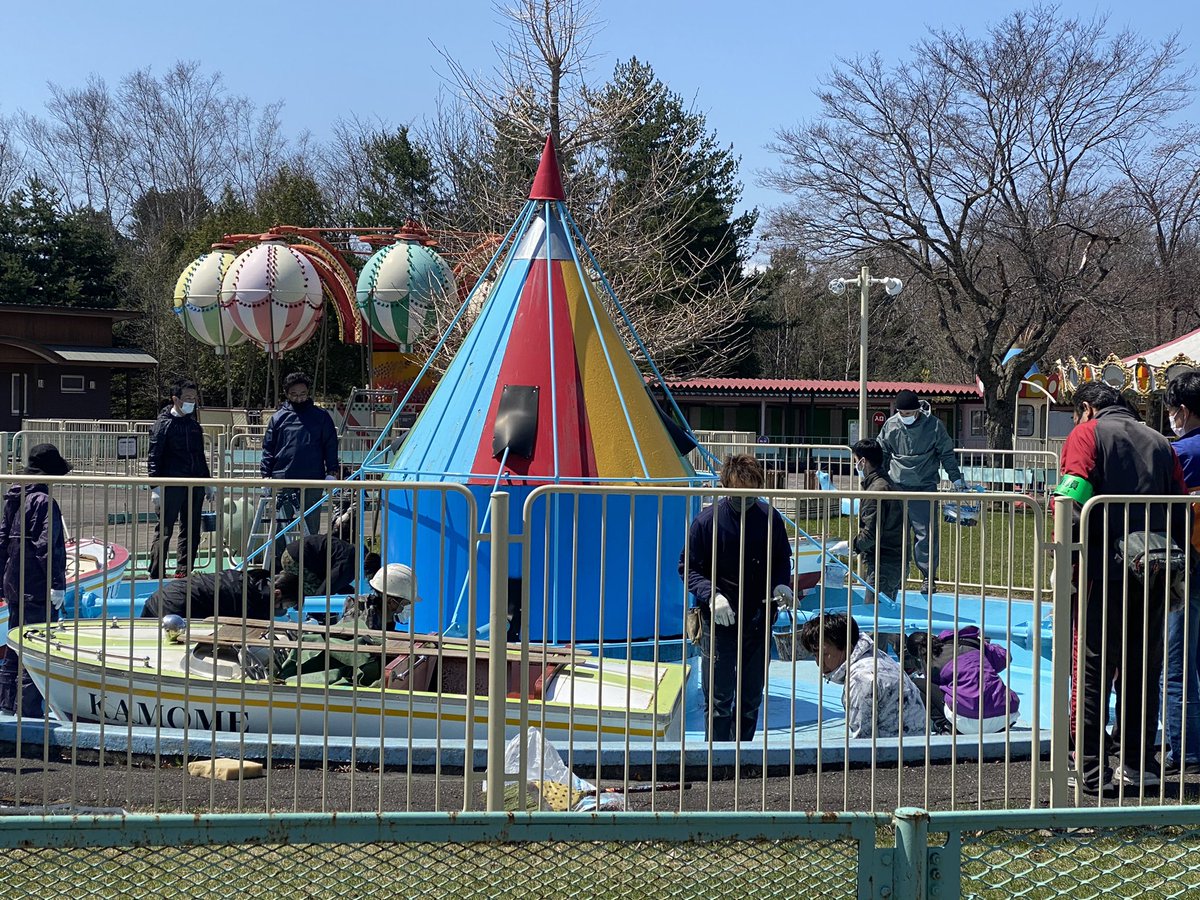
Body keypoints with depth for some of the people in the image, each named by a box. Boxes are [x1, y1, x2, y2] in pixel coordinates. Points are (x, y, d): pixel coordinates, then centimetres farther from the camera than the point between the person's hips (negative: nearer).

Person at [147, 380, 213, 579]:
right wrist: (155, 488, -16)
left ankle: (183, 572, 18)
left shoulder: (194, 425, 16)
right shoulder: (164, 423, -5)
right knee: (164, 531, -5)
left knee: (191, 532, 9)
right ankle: (155, 576, -2)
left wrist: (208, 482, 21)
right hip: (171, 486, -7)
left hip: (195, 486, 7)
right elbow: (153, 457, -9)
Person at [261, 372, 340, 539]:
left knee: (311, 526, 5)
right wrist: (266, 476, 0)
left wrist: (332, 472, -2)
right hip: (283, 480, 0)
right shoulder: (278, 417, 8)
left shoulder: (321, 417, 7)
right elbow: (268, 448, 8)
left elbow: (331, 446, 8)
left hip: (313, 481, 0)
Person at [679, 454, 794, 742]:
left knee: (751, 699, 12)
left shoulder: (769, 518, -4)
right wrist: (711, 596, -20)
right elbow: (688, 567, -4)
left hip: (758, 619, 3)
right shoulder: (708, 521, -11)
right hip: (718, 621, -3)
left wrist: (780, 585, -9)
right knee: (719, 699, -1)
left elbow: (782, 559, 12)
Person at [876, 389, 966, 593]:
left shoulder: (933, 425, -4)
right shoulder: (890, 426, 2)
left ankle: (928, 577, 5)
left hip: (924, 488, -2)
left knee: (926, 534, -4)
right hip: (897, 488, 2)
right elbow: (882, 456, 14)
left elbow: (947, 454, 4)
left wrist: (957, 479, 3)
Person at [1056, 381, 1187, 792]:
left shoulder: (1086, 434, 2)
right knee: (1144, 672, 13)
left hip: (1107, 572, -4)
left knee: (1094, 672, 1)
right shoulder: (1159, 442, 16)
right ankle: (1139, 765, 18)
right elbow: (1180, 509, 14)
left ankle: (1091, 771, 0)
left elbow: (1074, 500, -12)